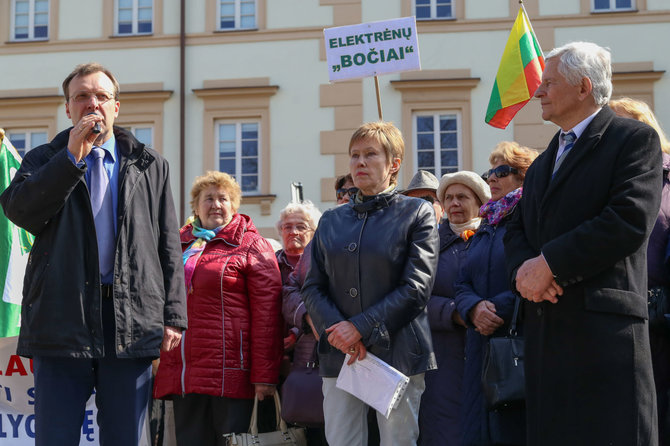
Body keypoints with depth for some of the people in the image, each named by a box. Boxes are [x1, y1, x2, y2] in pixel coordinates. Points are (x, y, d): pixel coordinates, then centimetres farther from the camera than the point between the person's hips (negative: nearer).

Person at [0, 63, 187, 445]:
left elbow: (169, 245, 10)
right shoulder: (45, 160, 13)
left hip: (133, 323, 1)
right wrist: (72, 156, -12)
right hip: (62, 320, 0)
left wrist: (173, 316, 1)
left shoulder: (151, 165, 14)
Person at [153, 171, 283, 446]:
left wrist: (265, 376, -11)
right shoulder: (179, 246, 17)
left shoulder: (251, 246, 1)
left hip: (229, 375, -5)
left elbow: (266, 314, -6)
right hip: (181, 377, 5)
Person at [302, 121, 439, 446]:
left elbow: (417, 288, -7)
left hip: (397, 355, -3)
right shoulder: (331, 221, 15)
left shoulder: (417, 214, 3)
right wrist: (337, 331, -9)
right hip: (339, 356, 3)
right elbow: (313, 288, 10)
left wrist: (361, 328, -13)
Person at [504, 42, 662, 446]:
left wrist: (548, 263, -13)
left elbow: (630, 220, -15)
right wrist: (524, 268, -5)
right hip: (547, 328, 7)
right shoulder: (543, 162, 24)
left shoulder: (634, 139, -2)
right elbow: (517, 231, 19)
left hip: (604, 325, -7)